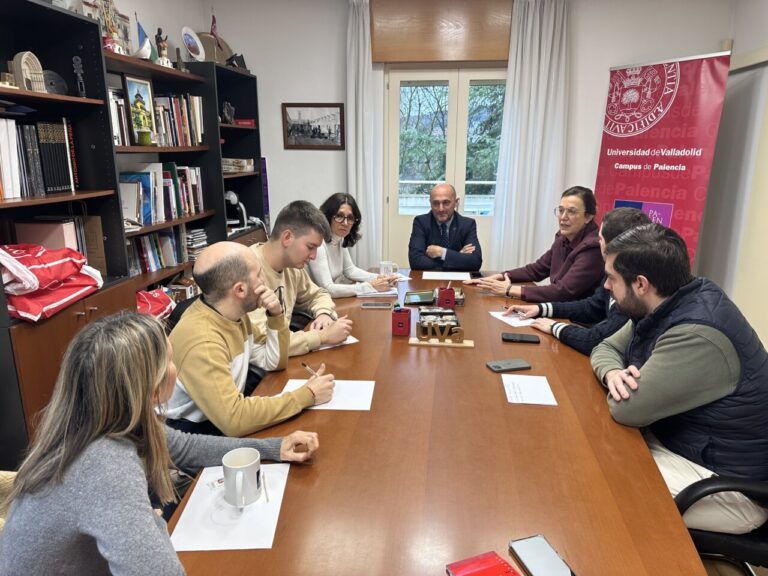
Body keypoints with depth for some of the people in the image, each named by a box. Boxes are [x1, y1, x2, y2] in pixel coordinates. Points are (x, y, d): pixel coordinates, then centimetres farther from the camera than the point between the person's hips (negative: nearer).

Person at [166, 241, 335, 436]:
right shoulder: (201, 341, -30)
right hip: (194, 433, -7)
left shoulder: (233, 314, -3)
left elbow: (273, 362, 7)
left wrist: (276, 316, -10)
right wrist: (307, 395, -29)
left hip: (222, 416, 8)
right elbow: (234, 419, -37)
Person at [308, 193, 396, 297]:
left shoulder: (340, 239, 3)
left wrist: (379, 278, -1)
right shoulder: (317, 243, -22)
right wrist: (371, 287, -25)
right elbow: (327, 290, -27)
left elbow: (350, 270, 14)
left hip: (335, 299, 7)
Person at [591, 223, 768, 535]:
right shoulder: (664, 308, -2)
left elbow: (626, 409, -29)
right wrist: (613, 373, -16)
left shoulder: (697, 334, -32)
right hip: (674, 440, 9)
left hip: (728, 483, -8)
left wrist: (626, 381, -6)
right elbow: (606, 348, 7)